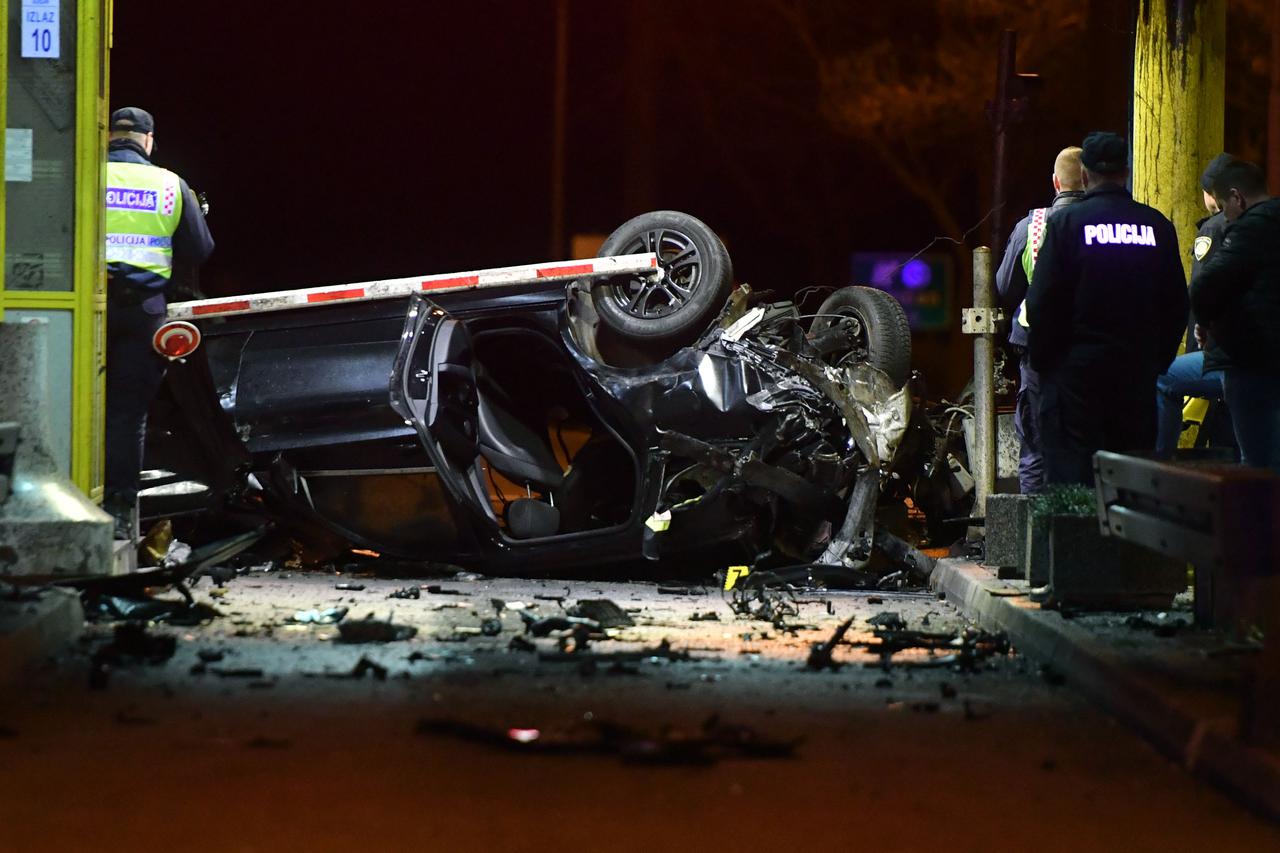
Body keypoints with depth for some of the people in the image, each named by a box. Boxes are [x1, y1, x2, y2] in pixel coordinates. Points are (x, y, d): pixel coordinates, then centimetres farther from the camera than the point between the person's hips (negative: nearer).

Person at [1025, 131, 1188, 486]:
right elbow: (1177, 305, 7)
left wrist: (1042, 358, 4)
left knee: (1071, 473, -2)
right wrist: (1158, 360, 17)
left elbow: (1042, 301, -8)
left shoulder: (1067, 222, -7)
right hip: (1138, 372, 3)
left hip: (1075, 367, -3)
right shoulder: (1158, 226, 3)